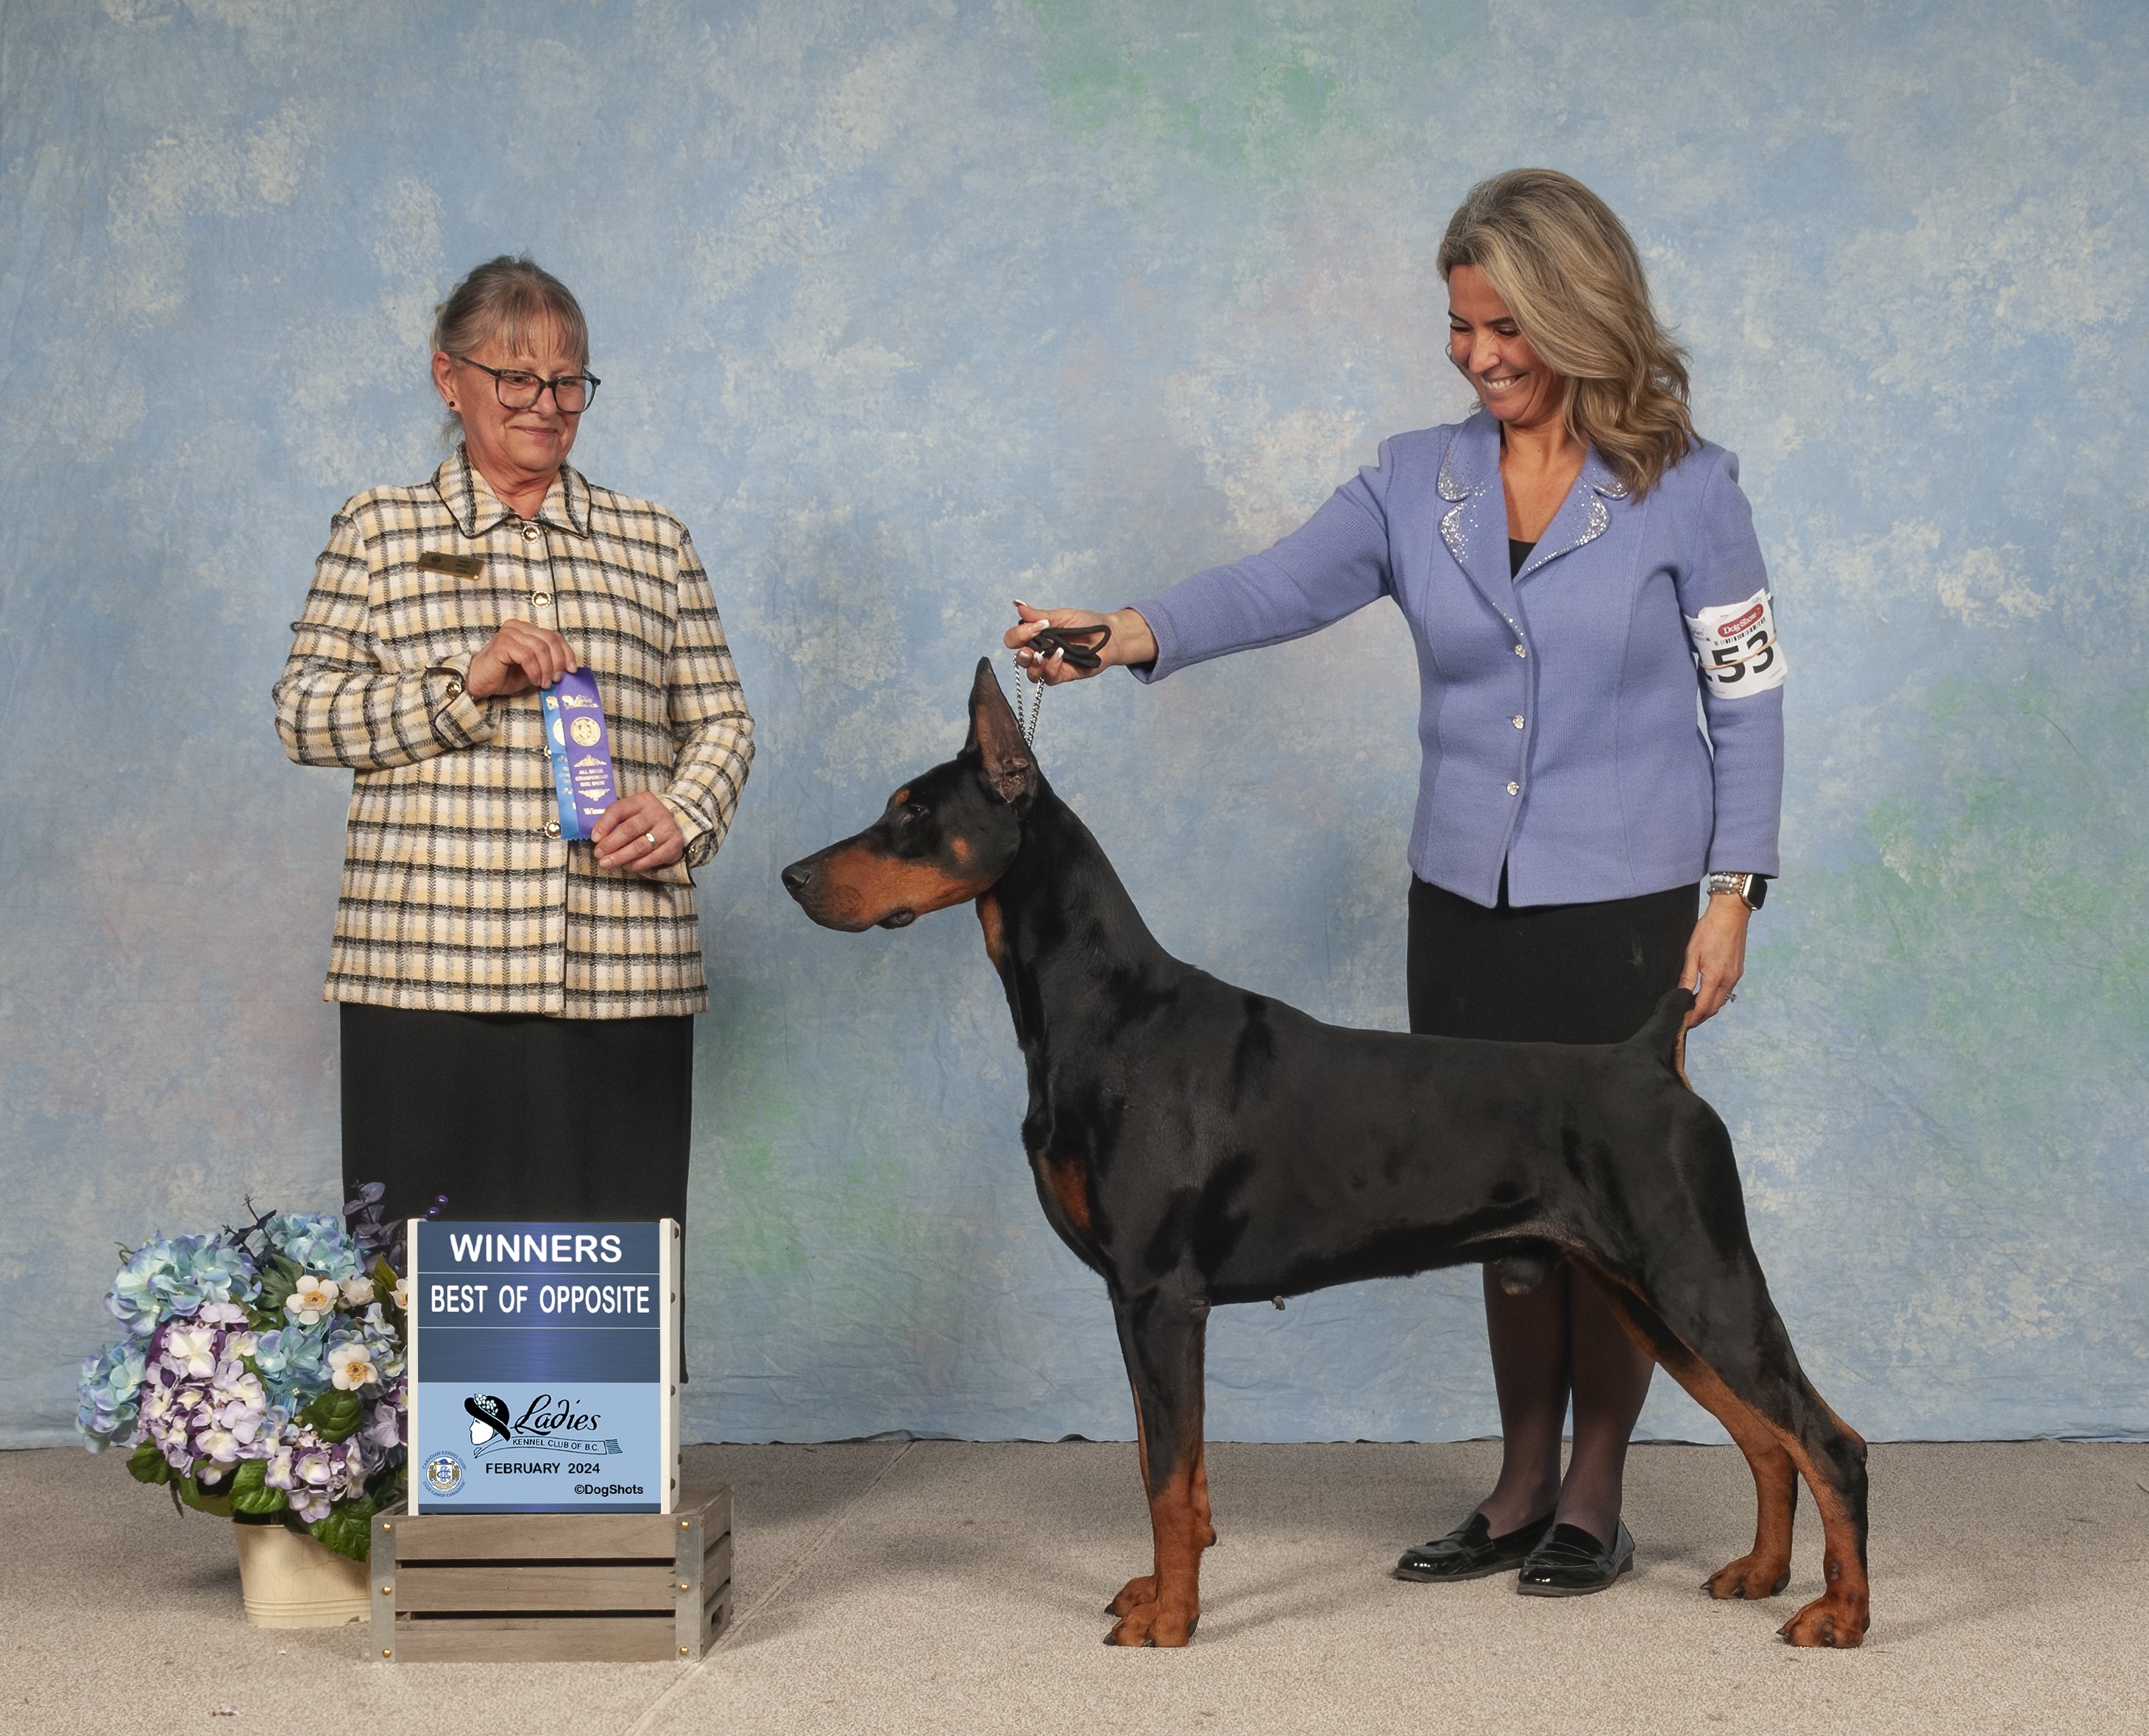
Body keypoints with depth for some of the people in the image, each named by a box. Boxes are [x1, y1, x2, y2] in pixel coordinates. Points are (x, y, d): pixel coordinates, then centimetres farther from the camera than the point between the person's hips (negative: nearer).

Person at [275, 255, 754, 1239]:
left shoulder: (654, 542, 18)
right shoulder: (378, 532, 12)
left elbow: (719, 722, 17)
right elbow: (302, 715, 5)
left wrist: (683, 816, -4)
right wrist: (465, 685, -9)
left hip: (622, 977, 2)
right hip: (428, 971, -1)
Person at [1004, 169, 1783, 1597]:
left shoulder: (1683, 487, -5)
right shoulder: (1419, 483, 4)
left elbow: (1748, 695, -2)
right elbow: (1287, 585, -10)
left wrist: (1733, 895, -8)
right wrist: (1134, 635, -28)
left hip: (1623, 901, -4)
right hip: (1467, 898, 4)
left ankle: (1594, 1498, 13)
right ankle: (1522, 1487, 20)